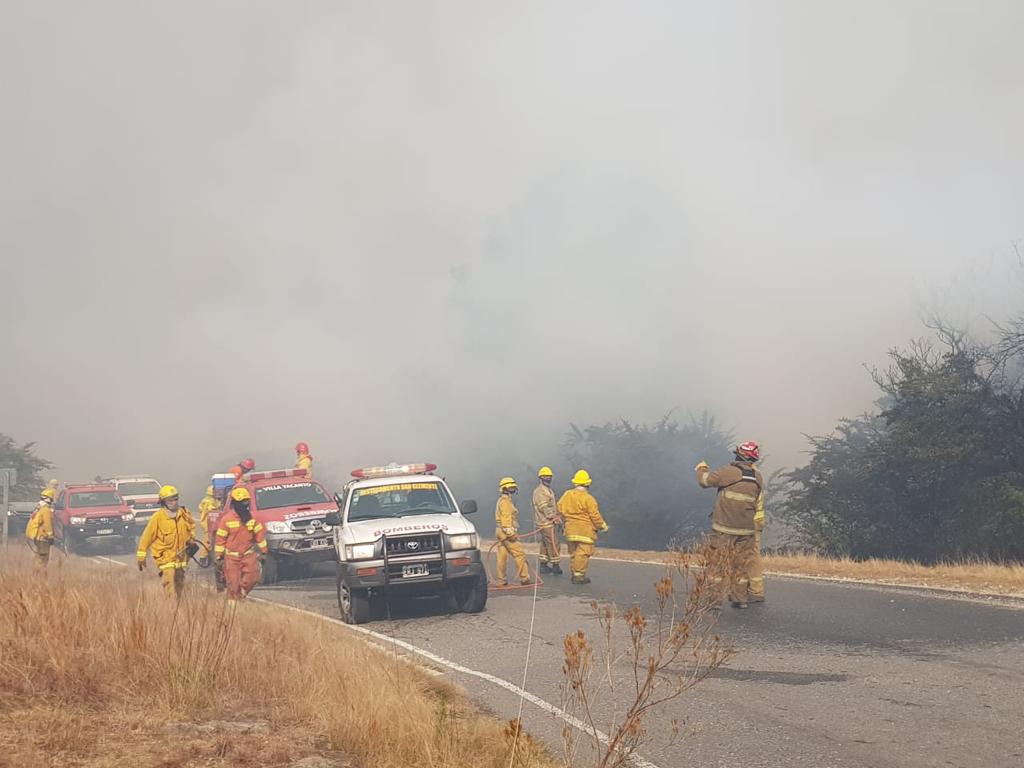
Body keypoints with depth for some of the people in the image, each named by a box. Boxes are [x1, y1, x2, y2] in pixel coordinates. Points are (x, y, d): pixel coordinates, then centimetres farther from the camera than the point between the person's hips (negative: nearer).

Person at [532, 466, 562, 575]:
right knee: (553, 543, -9)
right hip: (546, 522, -10)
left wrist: (556, 516, 7)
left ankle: (543, 565, 18)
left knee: (545, 544, 13)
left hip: (550, 521, 10)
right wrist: (553, 516, -21)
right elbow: (543, 507, -20)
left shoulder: (548, 490, 20)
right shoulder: (539, 491, -12)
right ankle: (555, 565, -7)